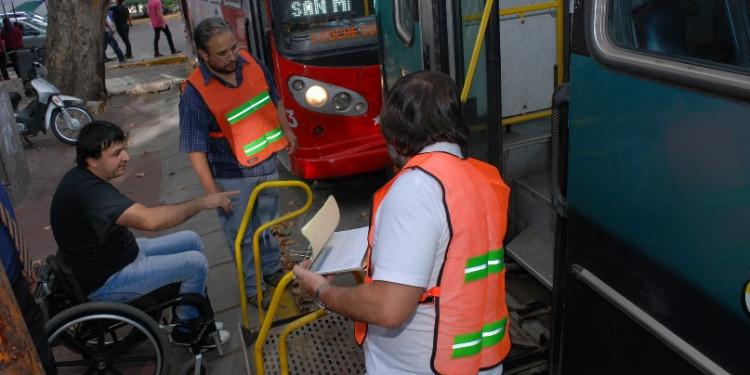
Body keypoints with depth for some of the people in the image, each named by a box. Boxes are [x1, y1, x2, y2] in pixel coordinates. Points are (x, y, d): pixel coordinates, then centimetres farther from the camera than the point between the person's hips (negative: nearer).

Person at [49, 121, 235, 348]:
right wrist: (202, 202, -32)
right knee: (196, 262, -13)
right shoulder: (88, 191, -32)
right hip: (106, 282, -10)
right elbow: (151, 220, -42)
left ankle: (190, 309, 24)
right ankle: (186, 329, 10)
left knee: (191, 241, 10)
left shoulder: (82, 177, 2)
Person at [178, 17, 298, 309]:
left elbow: (274, 100, 11)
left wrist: (286, 131, 16)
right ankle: (252, 290, 30)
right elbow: (195, 148, -20)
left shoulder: (253, 65, -7)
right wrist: (212, 191, -21)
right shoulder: (195, 93, -23)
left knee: (268, 223, 24)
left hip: (267, 164, 5)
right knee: (242, 236, 10)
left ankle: (272, 269, 46)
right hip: (233, 178, -5)